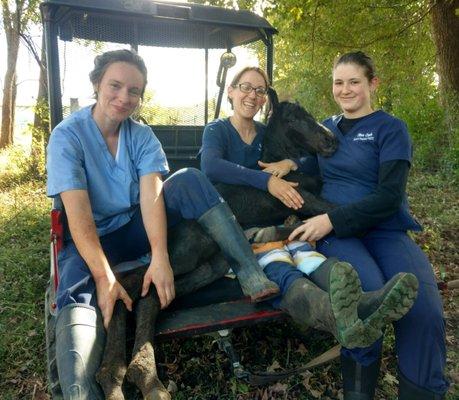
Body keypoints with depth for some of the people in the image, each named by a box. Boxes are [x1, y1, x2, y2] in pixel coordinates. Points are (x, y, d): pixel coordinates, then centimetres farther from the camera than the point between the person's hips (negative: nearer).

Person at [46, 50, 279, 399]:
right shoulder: (68, 135, -11)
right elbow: (78, 212, -22)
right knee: (77, 292, -36)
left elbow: (151, 195, -16)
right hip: (93, 239, -2)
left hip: (138, 227, 3)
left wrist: (160, 256, -32)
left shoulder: (142, 136, 0)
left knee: (189, 180, -21)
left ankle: (251, 276, -28)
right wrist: (105, 277, -33)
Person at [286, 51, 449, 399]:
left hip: (387, 230, -1)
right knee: (369, 292, -32)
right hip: (335, 231, 2)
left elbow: (389, 196, -8)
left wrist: (332, 220, -19)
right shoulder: (325, 128, 19)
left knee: (424, 309, -30)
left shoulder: (390, 128, 4)